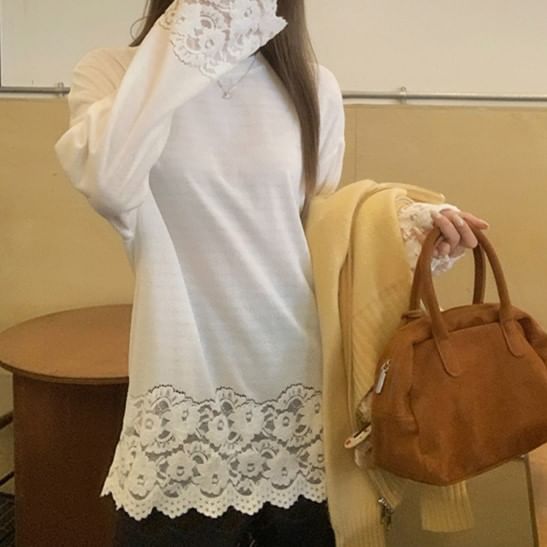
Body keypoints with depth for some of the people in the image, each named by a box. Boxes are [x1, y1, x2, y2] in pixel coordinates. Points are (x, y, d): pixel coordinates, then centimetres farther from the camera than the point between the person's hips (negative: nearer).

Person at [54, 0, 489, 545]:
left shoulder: (311, 86, 5)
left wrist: (402, 231, -7)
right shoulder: (113, 73, -2)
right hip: (187, 393, -2)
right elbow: (107, 184, -24)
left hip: (302, 390, 3)